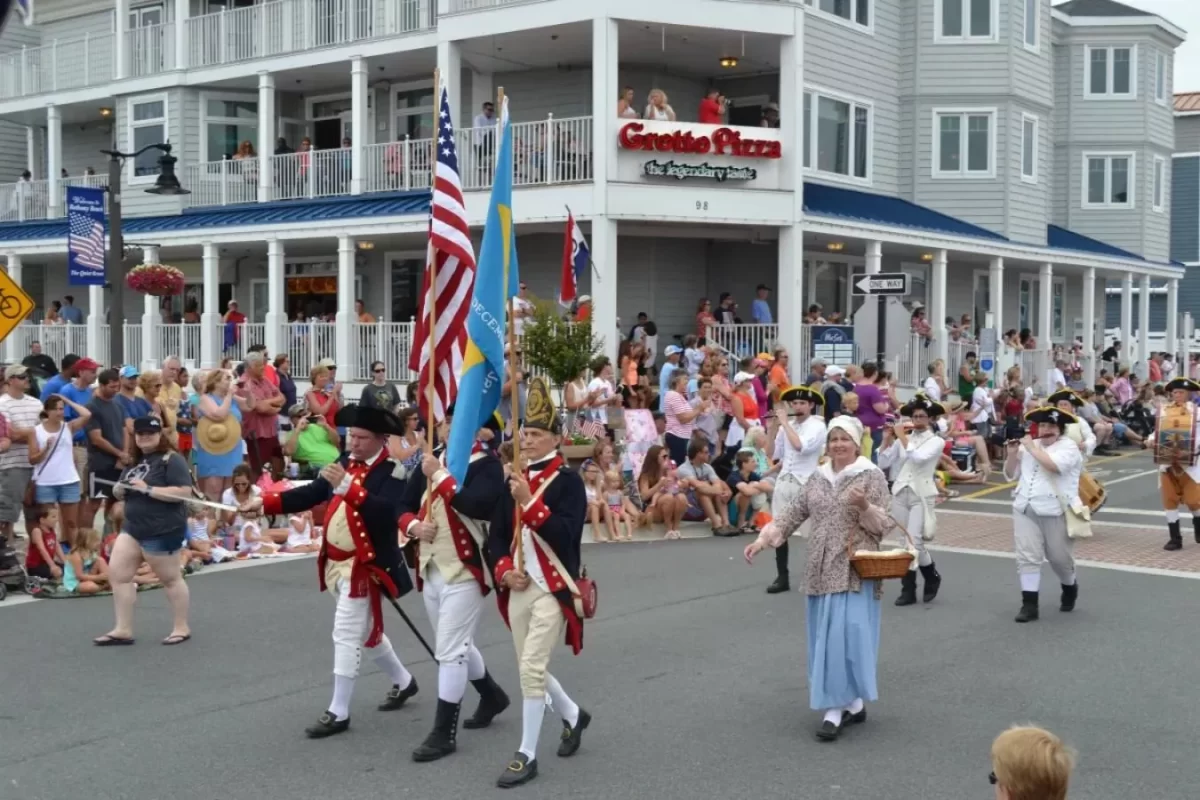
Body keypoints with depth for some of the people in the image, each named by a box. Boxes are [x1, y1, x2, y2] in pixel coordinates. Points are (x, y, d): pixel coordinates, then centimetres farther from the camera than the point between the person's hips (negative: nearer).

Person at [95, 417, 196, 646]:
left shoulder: (171, 459, -12)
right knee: (117, 574, 3)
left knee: (170, 579, 4)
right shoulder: (135, 461, 14)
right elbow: (121, 492, 24)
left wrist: (148, 489, -24)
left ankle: (182, 628, 18)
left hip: (162, 531, -9)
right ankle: (123, 630, 10)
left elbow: (184, 492, -22)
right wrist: (119, 490, -1)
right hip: (132, 528, 9)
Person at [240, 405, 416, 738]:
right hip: (337, 562, 8)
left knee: (346, 635, -6)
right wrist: (264, 502, -4)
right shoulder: (345, 462, 8)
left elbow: (386, 512, -33)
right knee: (366, 632, 21)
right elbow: (311, 494, 6)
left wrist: (347, 486, -41)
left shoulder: (391, 472, -16)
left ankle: (339, 713, 5)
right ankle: (403, 682, 41)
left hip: (364, 566, -8)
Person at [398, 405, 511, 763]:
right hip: (430, 570, 8)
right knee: (456, 645, 21)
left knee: (449, 650, -7)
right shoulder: (432, 460, 10)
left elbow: (476, 505, -28)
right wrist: (414, 526, -9)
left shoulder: (488, 465, -10)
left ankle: (444, 733, 2)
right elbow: (404, 505, 13)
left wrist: (439, 475, -21)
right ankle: (492, 695, 43)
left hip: (464, 571, -8)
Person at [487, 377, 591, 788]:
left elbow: (565, 534, -20)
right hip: (519, 588, 7)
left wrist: (529, 502, -25)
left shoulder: (568, 480, -8)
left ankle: (526, 755, 0)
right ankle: (573, 716, 40)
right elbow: (497, 532, 12)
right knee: (532, 668, 14)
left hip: (553, 588, -7)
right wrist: (504, 569, -5)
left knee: (532, 667, -12)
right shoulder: (515, 480, 10)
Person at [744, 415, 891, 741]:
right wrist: (763, 539, 3)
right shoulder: (818, 478, 12)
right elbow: (793, 511, 12)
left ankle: (837, 708, -7)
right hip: (822, 569, 6)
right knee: (825, 636, 7)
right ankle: (852, 703, 18)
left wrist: (864, 506, -25)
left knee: (845, 634, -11)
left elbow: (881, 525, -6)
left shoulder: (872, 476, -4)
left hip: (854, 570, -6)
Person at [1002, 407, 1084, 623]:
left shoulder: (1068, 446, -3)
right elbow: (1010, 475, 17)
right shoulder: (1028, 446, 14)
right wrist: (1012, 454, 1)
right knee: (1027, 557, -4)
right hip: (1025, 510, 4)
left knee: (1059, 558, 8)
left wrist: (1032, 448, -15)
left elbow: (1054, 466, -23)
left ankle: (1070, 587, 39)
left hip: (1055, 512, -4)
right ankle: (1029, 605, -2)